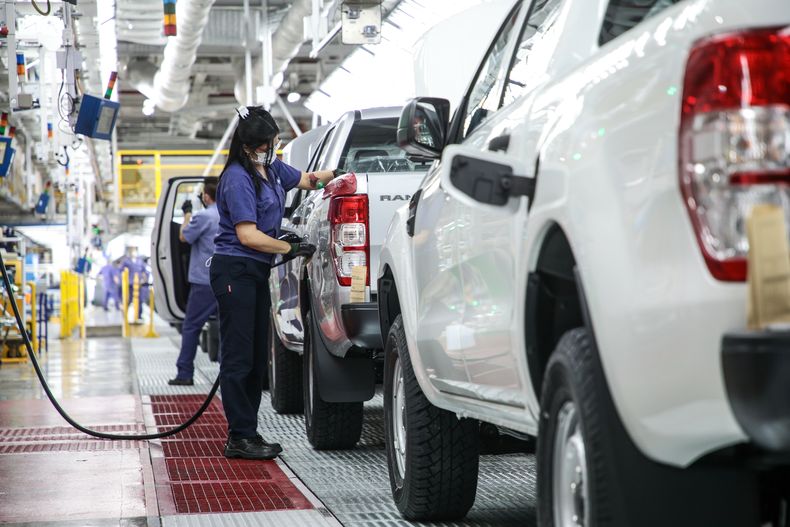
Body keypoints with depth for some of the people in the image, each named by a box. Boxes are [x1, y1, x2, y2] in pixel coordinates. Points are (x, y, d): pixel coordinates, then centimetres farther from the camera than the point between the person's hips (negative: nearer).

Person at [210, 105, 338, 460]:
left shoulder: (271, 167, 11)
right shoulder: (238, 178, -15)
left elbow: (305, 179, 29)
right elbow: (248, 235, -19)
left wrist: (333, 174, 12)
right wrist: (290, 248, -11)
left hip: (257, 271, 10)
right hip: (235, 270, -10)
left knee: (257, 357, 10)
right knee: (239, 357, -8)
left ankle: (245, 433, 16)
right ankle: (240, 438, -6)